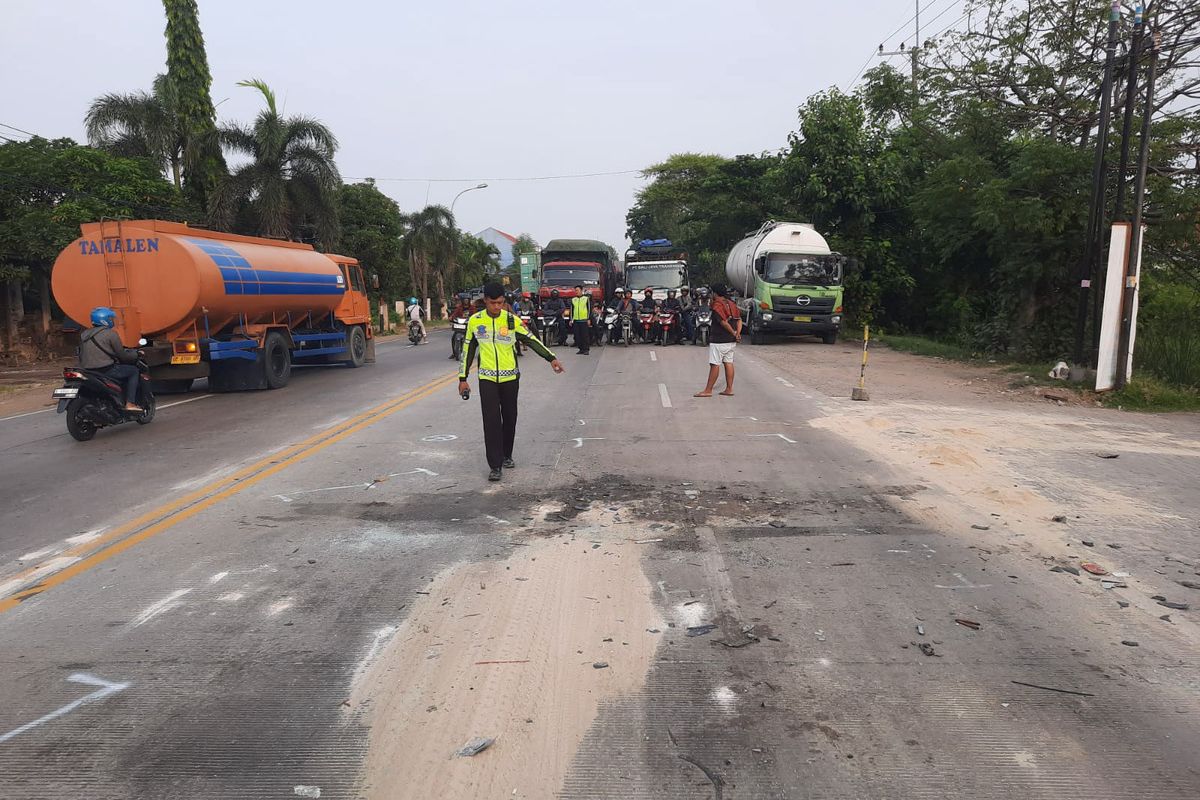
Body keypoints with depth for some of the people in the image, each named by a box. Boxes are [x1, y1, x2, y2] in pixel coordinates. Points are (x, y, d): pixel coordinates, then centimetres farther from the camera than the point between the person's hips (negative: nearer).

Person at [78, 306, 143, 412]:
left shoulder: (84, 334, 14)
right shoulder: (111, 334, -8)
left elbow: (81, 355, 21)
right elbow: (122, 356, -7)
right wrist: (136, 354, 10)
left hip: (86, 371, 8)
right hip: (106, 370, -8)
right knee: (134, 371, 7)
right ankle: (130, 403, -3)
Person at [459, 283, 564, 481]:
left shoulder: (512, 320, -5)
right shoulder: (474, 321, -3)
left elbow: (531, 340, 0)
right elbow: (468, 349, 5)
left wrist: (551, 358, -10)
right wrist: (463, 378, 6)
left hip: (510, 377, 1)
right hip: (487, 378, -1)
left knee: (509, 418, 11)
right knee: (491, 420, -7)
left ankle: (506, 455, 32)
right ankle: (495, 465, -3)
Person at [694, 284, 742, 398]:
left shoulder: (717, 305, -13)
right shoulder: (732, 304, 12)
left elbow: (723, 322, -20)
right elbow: (739, 319, 7)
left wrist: (734, 333, -11)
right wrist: (738, 333, -4)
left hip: (719, 340, -8)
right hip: (731, 341, 8)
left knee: (715, 365, -5)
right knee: (728, 363, 11)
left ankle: (708, 390, -2)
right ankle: (729, 389, 12)